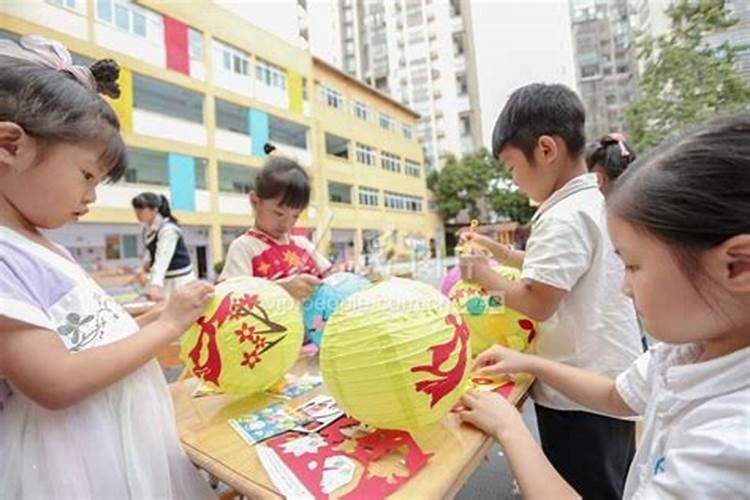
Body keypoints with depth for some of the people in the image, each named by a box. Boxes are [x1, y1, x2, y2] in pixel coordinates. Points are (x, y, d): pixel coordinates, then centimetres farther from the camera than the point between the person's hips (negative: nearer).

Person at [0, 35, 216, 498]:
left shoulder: (45, 249, 6)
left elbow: (89, 335, 9)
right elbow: (57, 383, -26)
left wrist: (160, 316, -2)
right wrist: (166, 326, -20)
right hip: (75, 462, -8)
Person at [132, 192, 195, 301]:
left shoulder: (168, 229, -23)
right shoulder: (147, 228, 2)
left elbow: (163, 258, -36)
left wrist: (155, 285, -48)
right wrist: (147, 260, 0)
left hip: (179, 280, -8)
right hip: (164, 279, 8)